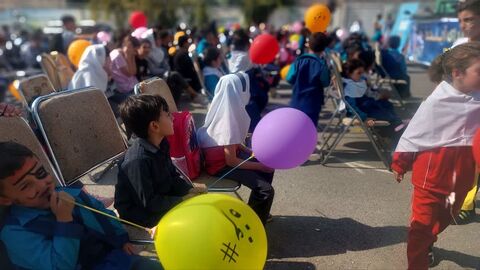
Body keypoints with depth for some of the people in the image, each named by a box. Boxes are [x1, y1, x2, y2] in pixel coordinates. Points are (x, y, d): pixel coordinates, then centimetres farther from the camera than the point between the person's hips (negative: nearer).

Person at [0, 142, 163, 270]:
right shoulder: (16, 233, -14)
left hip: (113, 254, 6)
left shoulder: (70, 195, 1)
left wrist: (122, 239, 17)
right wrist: (64, 219, -24)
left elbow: (104, 215, 19)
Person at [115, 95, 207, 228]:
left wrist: (190, 189, -10)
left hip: (159, 198, 8)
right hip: (139, 213, -8)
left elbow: (172, 176, 7)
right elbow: (147, 203, -26)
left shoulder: (161, 144, -3)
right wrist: (182, 200, -22)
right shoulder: (138, 161, -31)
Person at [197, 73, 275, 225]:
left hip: (226, 152, 9)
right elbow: (231, 161, -24)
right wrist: (260, 166, -14)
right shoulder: (228, 120, -30)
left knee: (268, 166, 16)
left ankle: (253, 212, 31)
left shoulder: (224, 110, -4)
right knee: (266, 190, -16)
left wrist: (252, 153, 4)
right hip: (220, 164, -9)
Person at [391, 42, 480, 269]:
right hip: (432, 172, -5)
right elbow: (414, 134, -10)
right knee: (422, 221, 5)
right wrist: (400, 164, -5)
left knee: (445, 218, 25)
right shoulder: (437, 101, -17)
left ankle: (426, 246, 51)